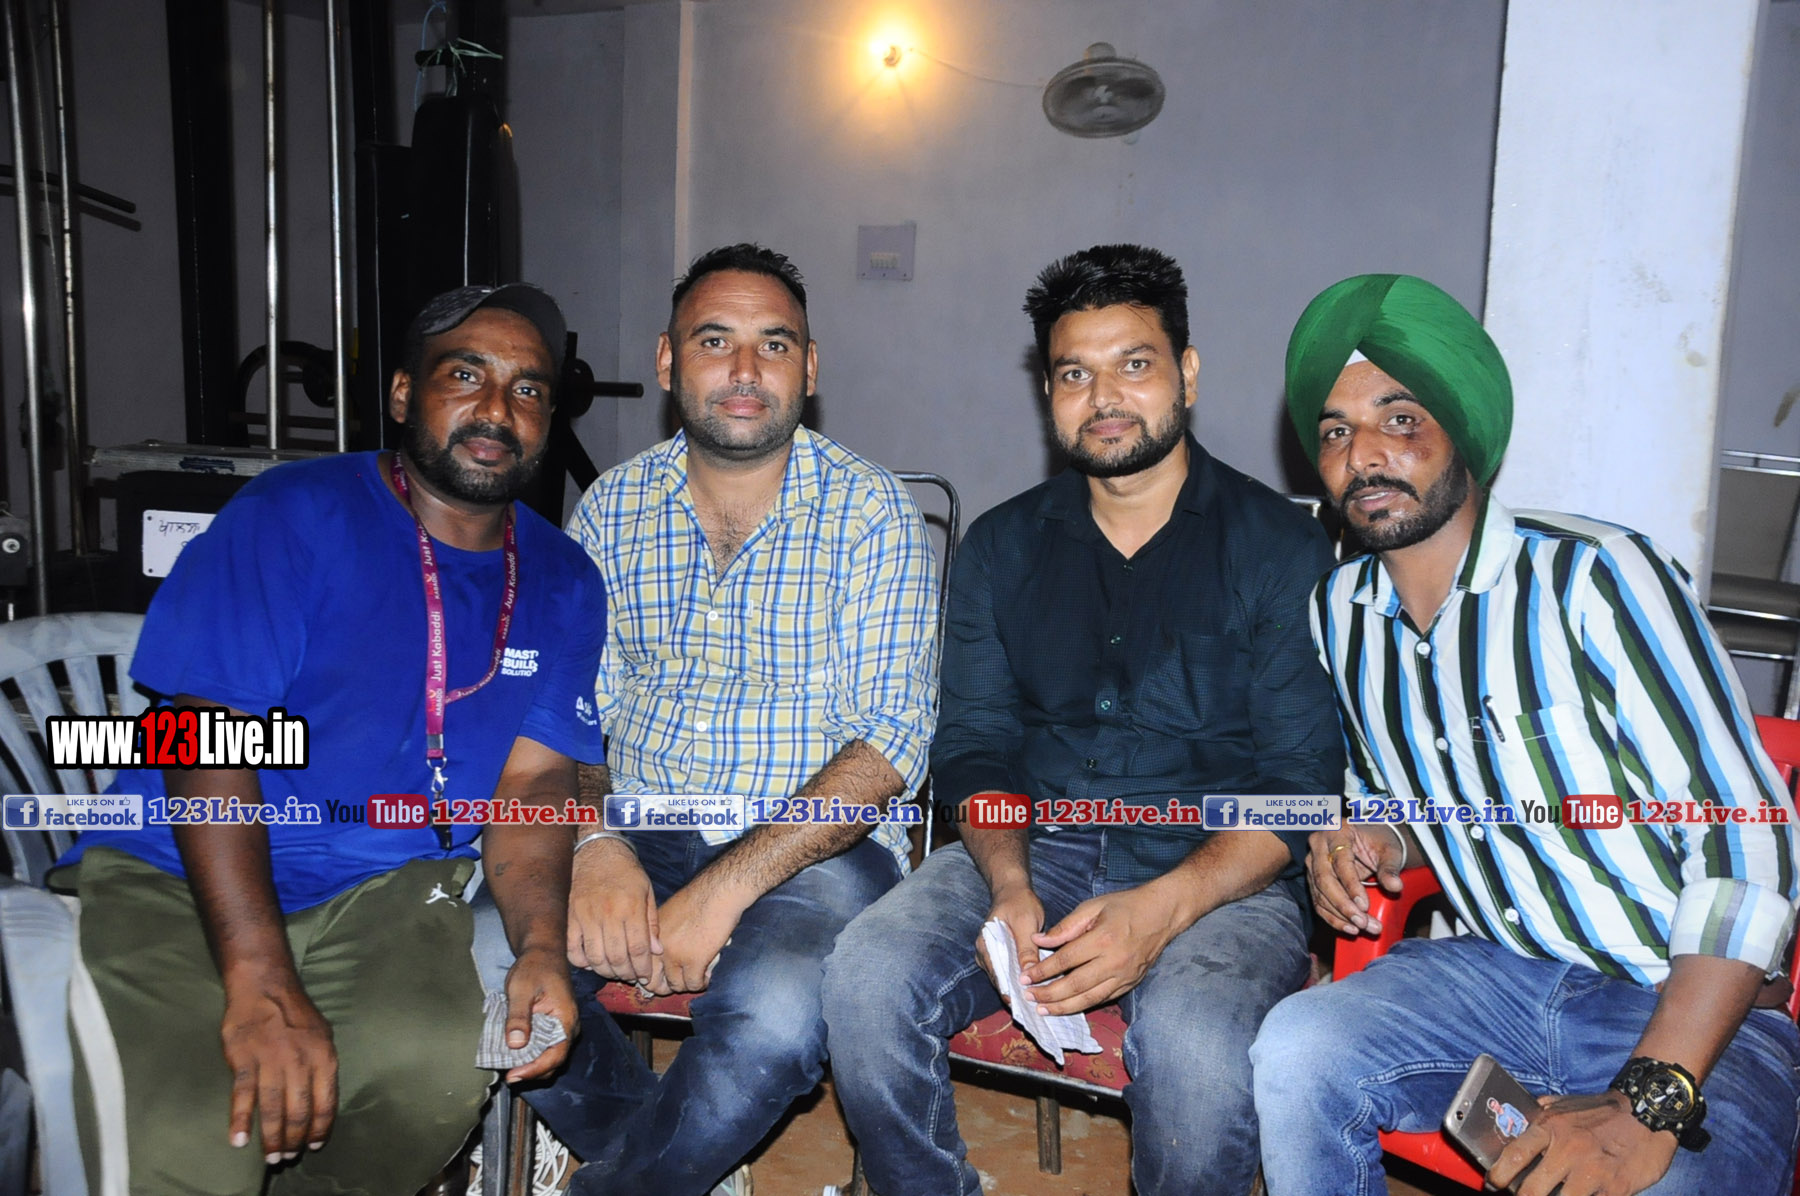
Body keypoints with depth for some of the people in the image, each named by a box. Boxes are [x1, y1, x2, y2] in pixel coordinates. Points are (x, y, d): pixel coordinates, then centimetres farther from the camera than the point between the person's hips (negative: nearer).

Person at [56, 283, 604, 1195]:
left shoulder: (560, 584, 6)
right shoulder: (295, 515, -8)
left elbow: (532, 781, 1)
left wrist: (542, 945, -18)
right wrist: (261, 985, -25)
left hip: (388, 887, 3)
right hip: (177, 880, -2)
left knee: (435, 1067, -28)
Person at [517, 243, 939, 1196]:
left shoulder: (871, 512, -5)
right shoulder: (614, 507, 7)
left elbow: (891, 742, -13)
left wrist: (725, 887, -22)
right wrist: (594, 846, -16)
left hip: (816, 845, -3)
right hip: (637, 832, 4)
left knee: (771, 1022, -33)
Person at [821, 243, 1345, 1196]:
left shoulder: (1279, 544, 0)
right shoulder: (1003, 545, 12)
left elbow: (1300, 779, -6)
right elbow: (973, 741, 8)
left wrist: (1161, 909, -21)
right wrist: (1009, 883, -13)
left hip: (1219, 875, -2)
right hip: (1034, 854, 3)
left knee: (1195, 1041, -34)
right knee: (865, 979, -23)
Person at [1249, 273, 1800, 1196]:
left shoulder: (1596, 578, -16)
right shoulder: (1340, 610, 3)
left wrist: (1650, 1104, -28)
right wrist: (1377, 839, -4)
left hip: (1691, 1011, -4)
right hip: (1505, 974, 5)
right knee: (1298, 1050, -24)